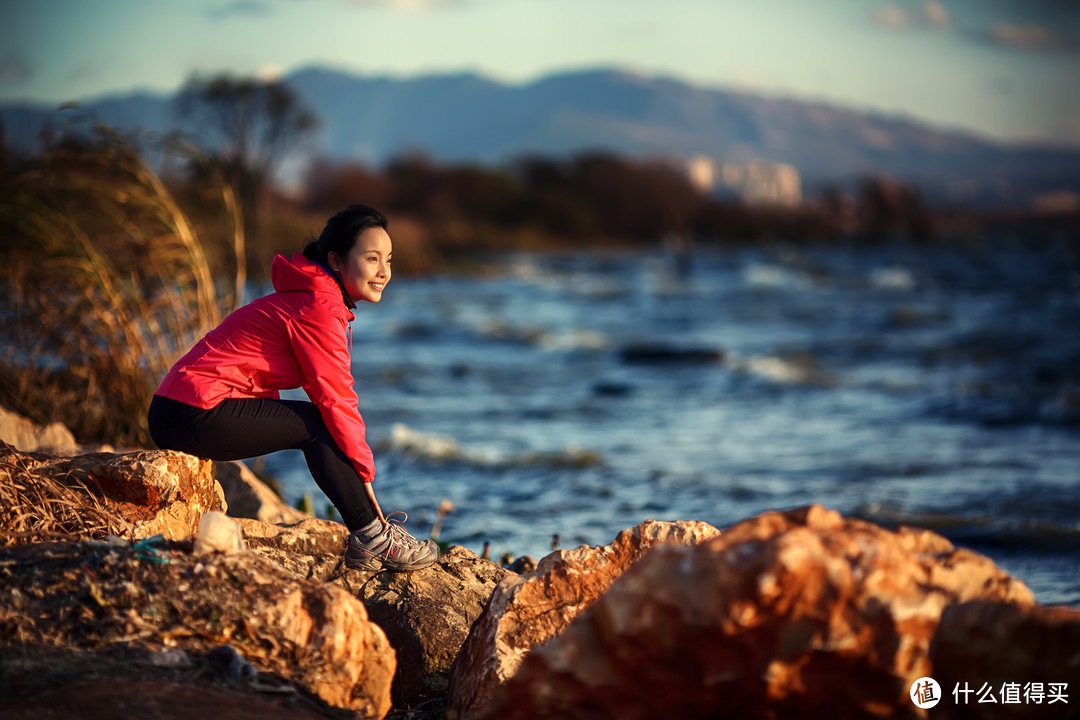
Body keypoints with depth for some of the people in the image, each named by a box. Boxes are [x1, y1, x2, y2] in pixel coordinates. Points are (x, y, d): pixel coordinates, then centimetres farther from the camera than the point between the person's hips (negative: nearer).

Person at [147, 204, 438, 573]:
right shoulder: (319, 309, -14)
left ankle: (369, 529, 10)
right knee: (318, 425, -8)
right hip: (197, 414, -10)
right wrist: (364, 475, -6)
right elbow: (336, 401, -14)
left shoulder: (314, 298, 17)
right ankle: (374, 539, -1)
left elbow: (333, 394, 18)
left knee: (322, 424, 11)